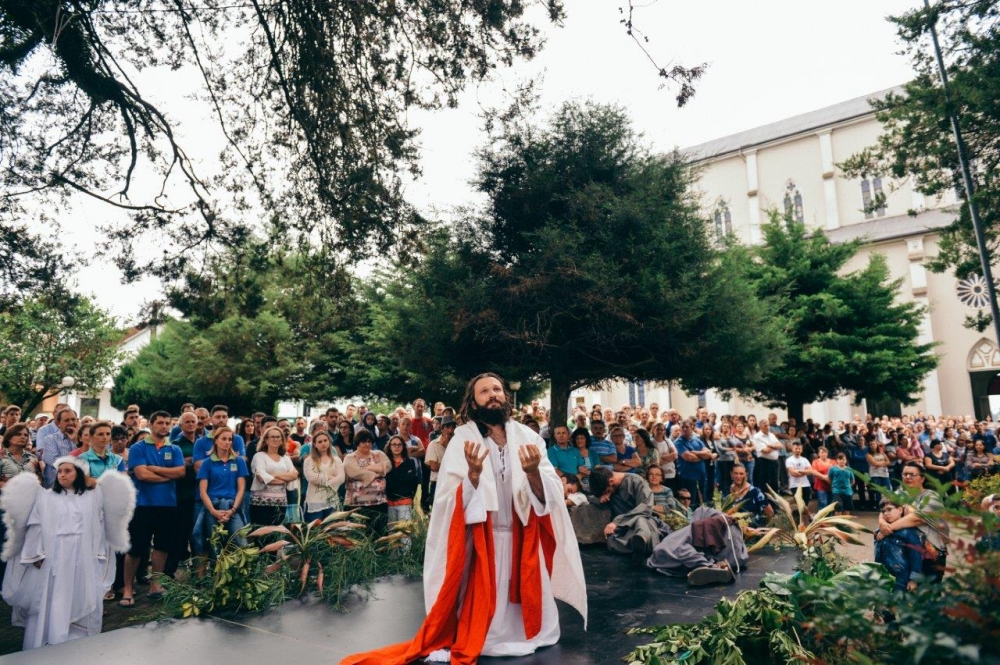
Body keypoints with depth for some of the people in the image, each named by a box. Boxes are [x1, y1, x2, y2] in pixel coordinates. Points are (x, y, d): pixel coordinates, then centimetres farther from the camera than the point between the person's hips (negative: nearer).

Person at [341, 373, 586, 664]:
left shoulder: (527, 437, -2)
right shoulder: (462, 442, -9)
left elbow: (550, 496, -8)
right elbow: (454, 505, -15)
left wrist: (533, 473, -28)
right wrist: (473, 473, -33)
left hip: (525, 541, 3)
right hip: (481, 543, -3)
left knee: (528, 611, 14)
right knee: (483, 611, 5)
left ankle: (528, 635, 40)